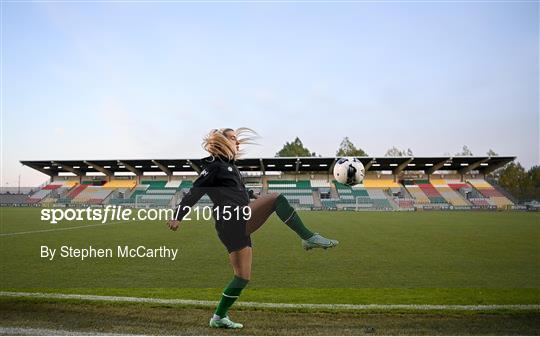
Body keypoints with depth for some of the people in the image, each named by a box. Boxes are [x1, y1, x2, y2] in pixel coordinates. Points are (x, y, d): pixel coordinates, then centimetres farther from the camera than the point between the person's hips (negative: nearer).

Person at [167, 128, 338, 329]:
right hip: (232, 220, -9)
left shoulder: (230, 167, 27)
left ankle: (219, 317, 21)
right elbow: (195, 192, -7)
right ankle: (309, 238, -17)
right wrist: (178, 216, -11)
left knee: (242, 277, 11)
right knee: (276, 198, -19)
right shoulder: (214, 165, 0)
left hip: (239, 225, 9)